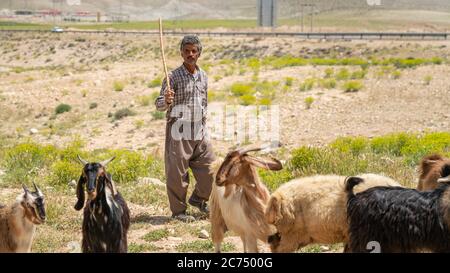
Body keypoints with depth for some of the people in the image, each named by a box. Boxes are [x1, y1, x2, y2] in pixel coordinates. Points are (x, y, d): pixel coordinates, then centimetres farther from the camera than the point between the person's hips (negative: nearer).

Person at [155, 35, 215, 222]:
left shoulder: (203, 76, 10)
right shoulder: (174, 77, -7)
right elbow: (159, 105, -9)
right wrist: (166, 101, -31)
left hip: (200, 132, 6)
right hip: (179, 132, -5)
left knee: (210, 169, 7)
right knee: (177, 173, -1)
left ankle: (198, 199, 30)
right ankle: (178, 210, 11)